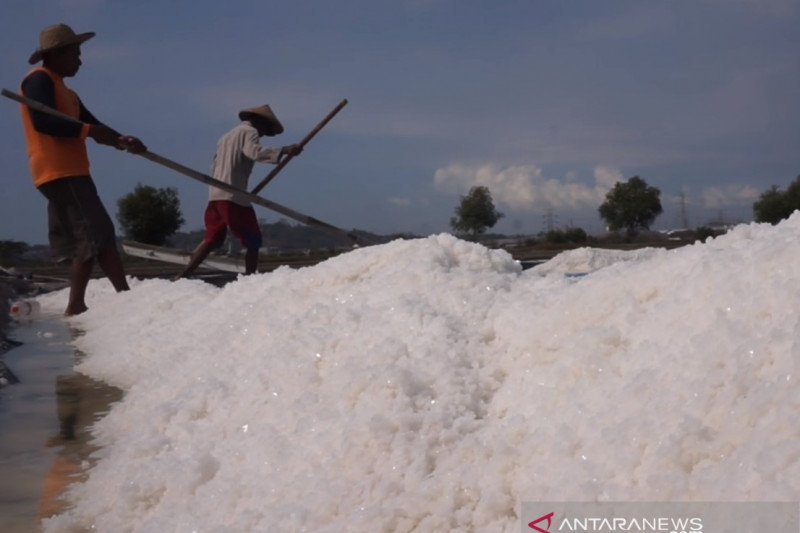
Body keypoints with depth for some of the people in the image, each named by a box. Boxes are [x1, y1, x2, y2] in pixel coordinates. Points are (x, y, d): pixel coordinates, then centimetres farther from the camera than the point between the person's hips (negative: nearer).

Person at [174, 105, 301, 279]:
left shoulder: (227, 136, 27)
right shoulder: (249, 131, 0)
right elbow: (254, 152, -22)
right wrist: (284, 150, -25)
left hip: (214, 195, 8)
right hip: (233, 196, -8)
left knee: (212, 240, 13)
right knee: (253, 242, -2)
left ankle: (182, 276, 7)